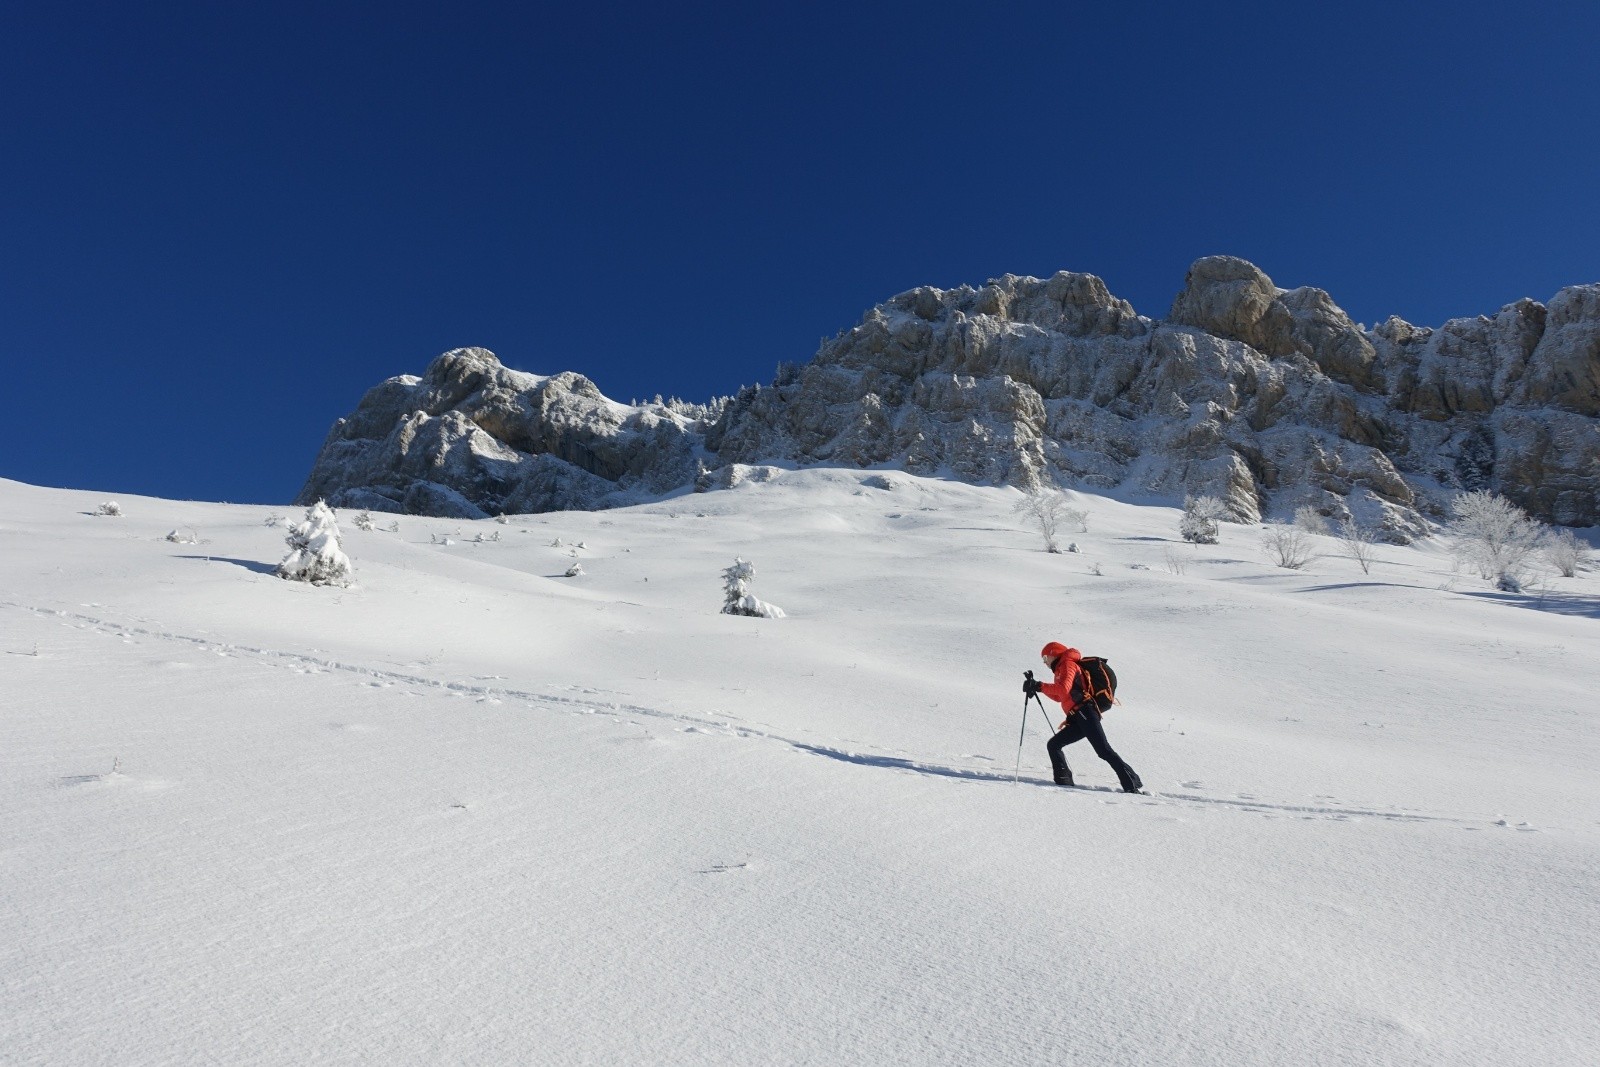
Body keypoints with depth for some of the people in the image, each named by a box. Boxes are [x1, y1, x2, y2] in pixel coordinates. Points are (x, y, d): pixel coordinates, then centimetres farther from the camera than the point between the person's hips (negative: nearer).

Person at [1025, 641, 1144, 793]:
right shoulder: (1061, 669, 30)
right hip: (1078, 719, 10)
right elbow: (1058, 696, 37)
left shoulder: (1067, 664, 0)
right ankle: (1064, 781, -1)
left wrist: (1040, 686, -17)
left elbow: (1063, 689, -18)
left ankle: (1133, 784, -18)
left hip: (1085, 713, -10)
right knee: (1053, 745, 6)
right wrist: (1038, 687, 28)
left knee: (1103, 750, -17)